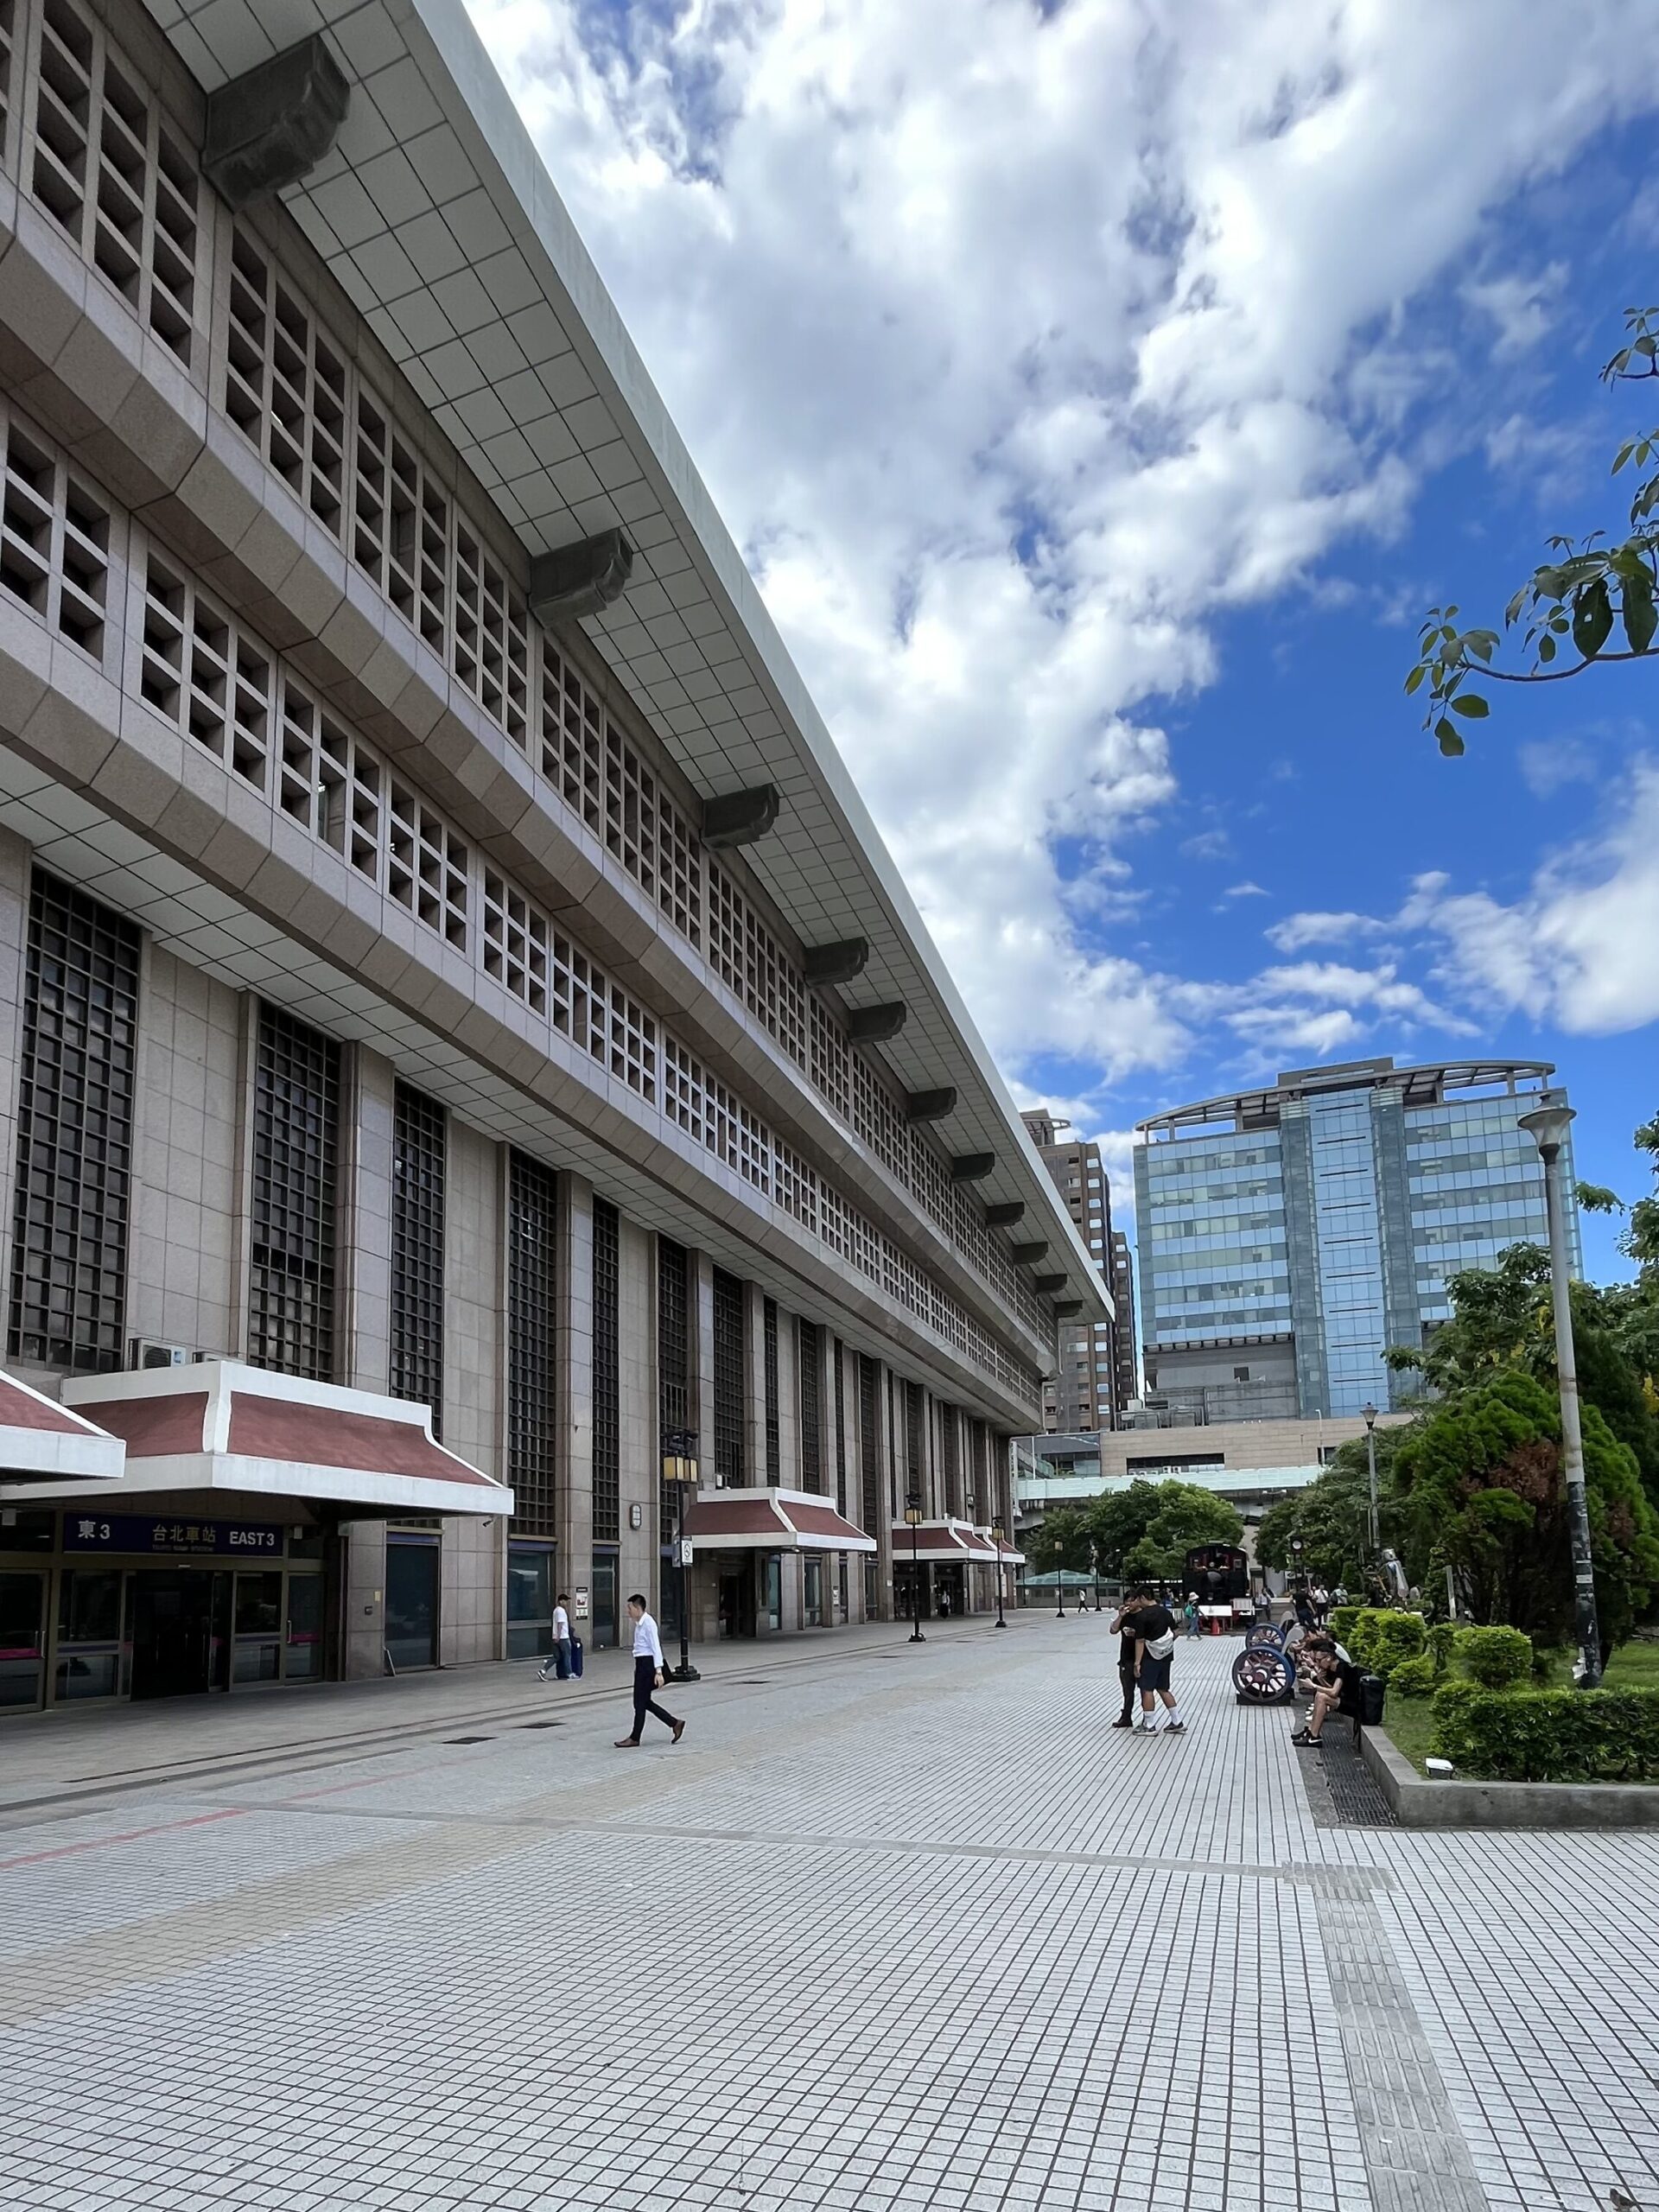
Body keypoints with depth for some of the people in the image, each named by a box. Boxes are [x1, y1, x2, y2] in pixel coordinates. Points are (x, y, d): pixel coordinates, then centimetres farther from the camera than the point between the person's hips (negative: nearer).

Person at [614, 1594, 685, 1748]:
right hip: (642, 1664, 10)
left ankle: (635, 1738, 9)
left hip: (648, 1664, -10)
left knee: (640, 1702, -1)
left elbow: (656, 1647, -20)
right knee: (644, 1701, 11)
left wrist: (658, 1671, -24)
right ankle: (675, 1724, 19)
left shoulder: (648, 1623, -15)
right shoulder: (639, 1623, 13)